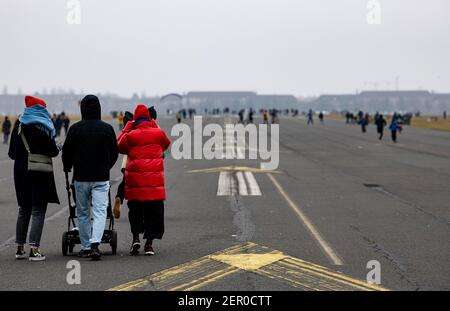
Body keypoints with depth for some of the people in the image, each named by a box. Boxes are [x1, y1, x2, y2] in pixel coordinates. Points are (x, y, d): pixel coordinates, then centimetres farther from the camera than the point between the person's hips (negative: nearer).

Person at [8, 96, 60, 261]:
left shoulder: (18, 127, 7)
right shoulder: (43, 128, -8)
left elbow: (11, 153, 9)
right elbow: (52, 151, -11)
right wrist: (57, 149, 10)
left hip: (20, 172, 5)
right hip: (40, 173, -5)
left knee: (24, 210, 15)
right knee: (38, 210, -3)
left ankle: (20, 248, 15)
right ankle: (34, 249, -11)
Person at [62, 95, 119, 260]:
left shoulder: (75, 128, -4)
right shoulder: (107, 128, -1)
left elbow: (66, 152, 1)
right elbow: (115, 153, 8)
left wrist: (67, 167, 21)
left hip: (81, 177, 0)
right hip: (101, 178, 0)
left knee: (83, 213, 11)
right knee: (100, 211, -2)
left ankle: (86, 247, 14)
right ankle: (95, 243, -20)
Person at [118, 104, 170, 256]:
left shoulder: (130, 135, -4)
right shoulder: (158, 133, 2)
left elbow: (119, 146, 15)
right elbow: (166, 144, 24)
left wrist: (127, 128, 16)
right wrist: (154, 126, 24)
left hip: (135, 181, 0)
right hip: (155, 181, 1)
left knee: (135, 210, 15)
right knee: (153, 211, 6)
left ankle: (136, 236, 3)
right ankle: (149, 243, 2)